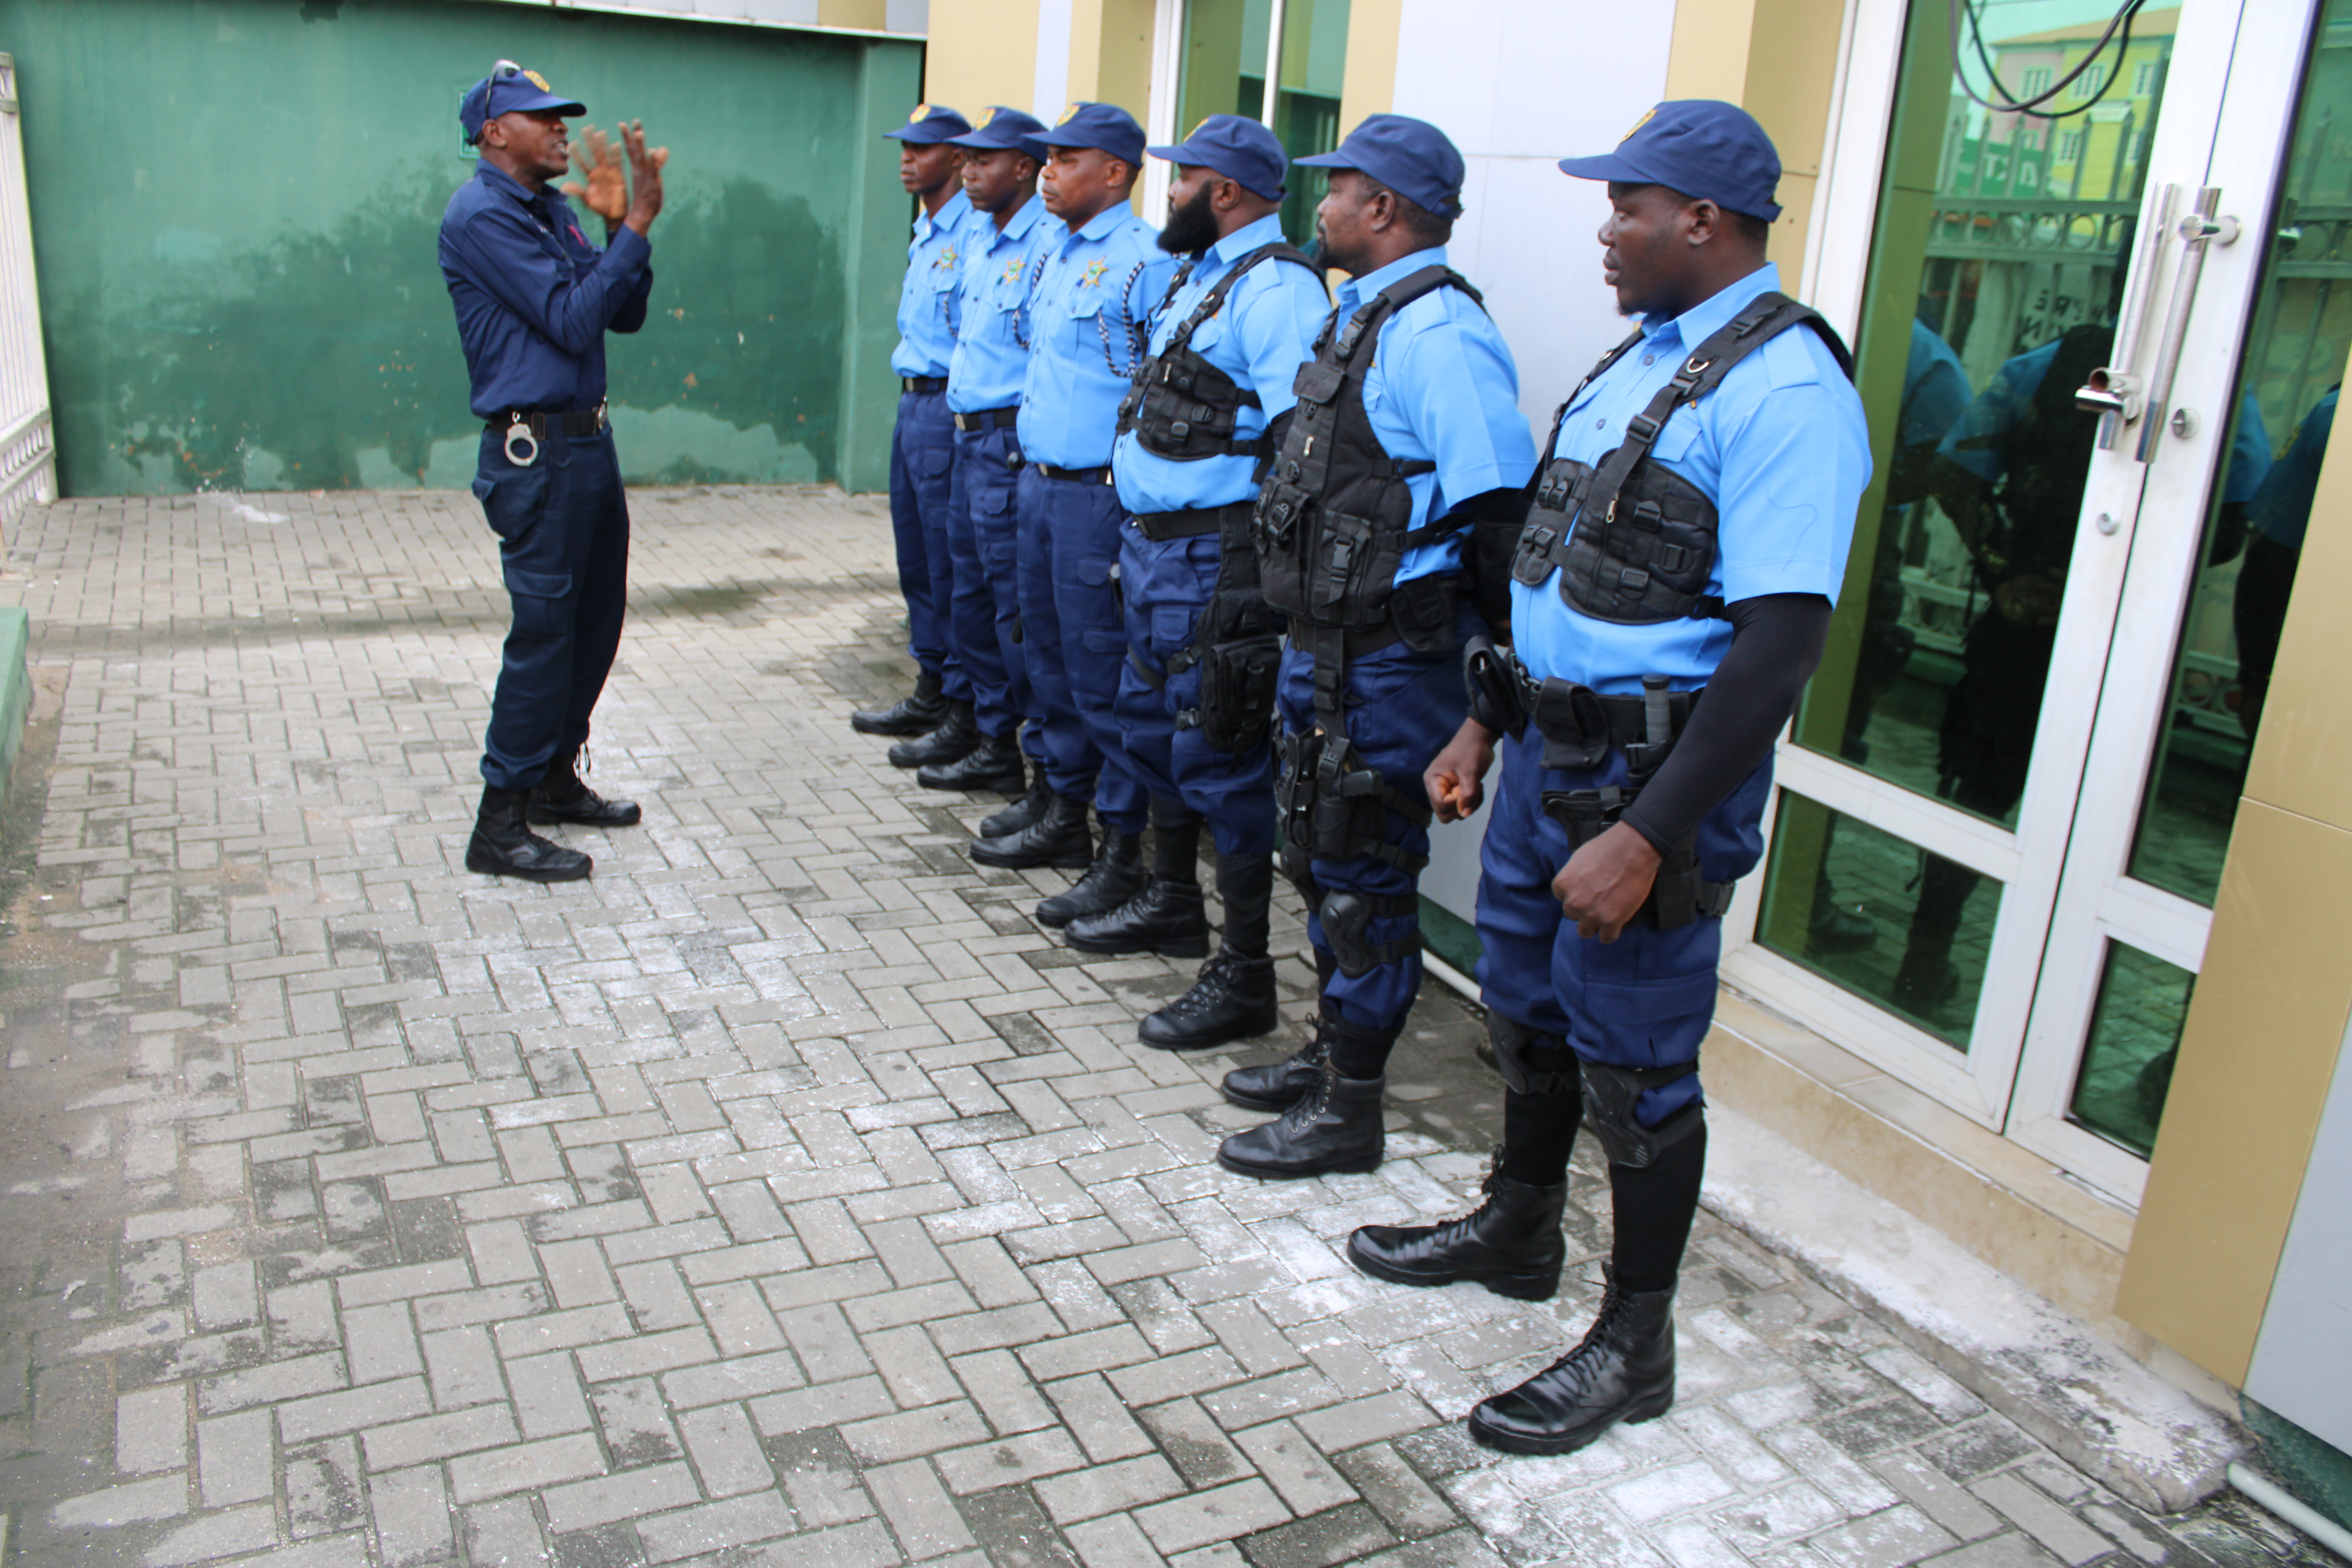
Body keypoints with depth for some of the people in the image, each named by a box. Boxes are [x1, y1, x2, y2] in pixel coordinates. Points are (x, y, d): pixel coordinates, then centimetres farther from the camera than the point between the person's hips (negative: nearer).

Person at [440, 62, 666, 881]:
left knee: (595, 619, 15)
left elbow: (624, 315, 11)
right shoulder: (482, 215, -12)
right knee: (543, 630, -6)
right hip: (535, 452, -9)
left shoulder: (552, 210, 15)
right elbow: (572, 320, -19)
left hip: (587, 441, 9)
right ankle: (500, 826, 2)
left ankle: (557, 777, 30)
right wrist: (635, 225, -16)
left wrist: (621, 224, -1)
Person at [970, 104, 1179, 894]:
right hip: (1038, 483, 9)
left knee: (1102, 675, -3)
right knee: (1049, 658, 16)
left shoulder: (1145, 264, -13)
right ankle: (1064, 815, 30)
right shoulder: (1051, 254, 14)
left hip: (1099, 495, -9)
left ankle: (1125, 844, 8)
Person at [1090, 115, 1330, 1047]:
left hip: (1212, 557, -10)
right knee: (1152, 724, 22)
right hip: (1153, 546, 11)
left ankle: (1245, 977, 3)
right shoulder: (1200, 275, 16)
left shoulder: (1274, 289, -16)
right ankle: (1169, 894, 41)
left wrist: (1253, 568, -26)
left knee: (1220, 754, -6)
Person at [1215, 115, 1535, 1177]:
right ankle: (1330, 1054, 38)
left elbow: (1496, 505, -25)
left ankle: (1348, 1110, 15)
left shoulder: (1438, 332, -19)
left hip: (1386, 657, -10)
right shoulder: (1365, 315, 13)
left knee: (1362, 872, 1)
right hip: (1323, 641, 10)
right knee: (1317, 852, 20)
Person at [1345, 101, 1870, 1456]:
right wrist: (1487, 724, 18)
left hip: (1654, 772, -9)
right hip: (1550, 746, 9)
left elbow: (1782, 639, -25)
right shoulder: (1643, 357, 12)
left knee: (1633, 1059, 3)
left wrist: (1649, 835, -28)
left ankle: (1635, 1346, 21)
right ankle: (1520, 1231, 43)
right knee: (1530, 1013, 21)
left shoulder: (1783, 390, -18)